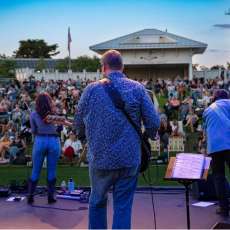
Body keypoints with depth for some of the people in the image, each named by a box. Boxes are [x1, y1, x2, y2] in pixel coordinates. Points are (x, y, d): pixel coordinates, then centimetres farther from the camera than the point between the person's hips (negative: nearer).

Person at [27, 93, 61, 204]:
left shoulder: (34, 114, 1)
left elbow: (33, 131, 5)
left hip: (40, 141, 0)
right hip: (54, 141, 0)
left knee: (35, 171, 8)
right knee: (51, 171, 6)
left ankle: (30, 196, 10)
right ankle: (51, 197, 9)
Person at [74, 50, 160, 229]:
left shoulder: (91, 89, -2)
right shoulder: (137, 88, -3)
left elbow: (79, 123, 6)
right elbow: (154, 122, -6)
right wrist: (147, 139, 15)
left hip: (100, 158, 1)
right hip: (130, 159, 0)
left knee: (97, 202, 21)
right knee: (123, 206, 8)